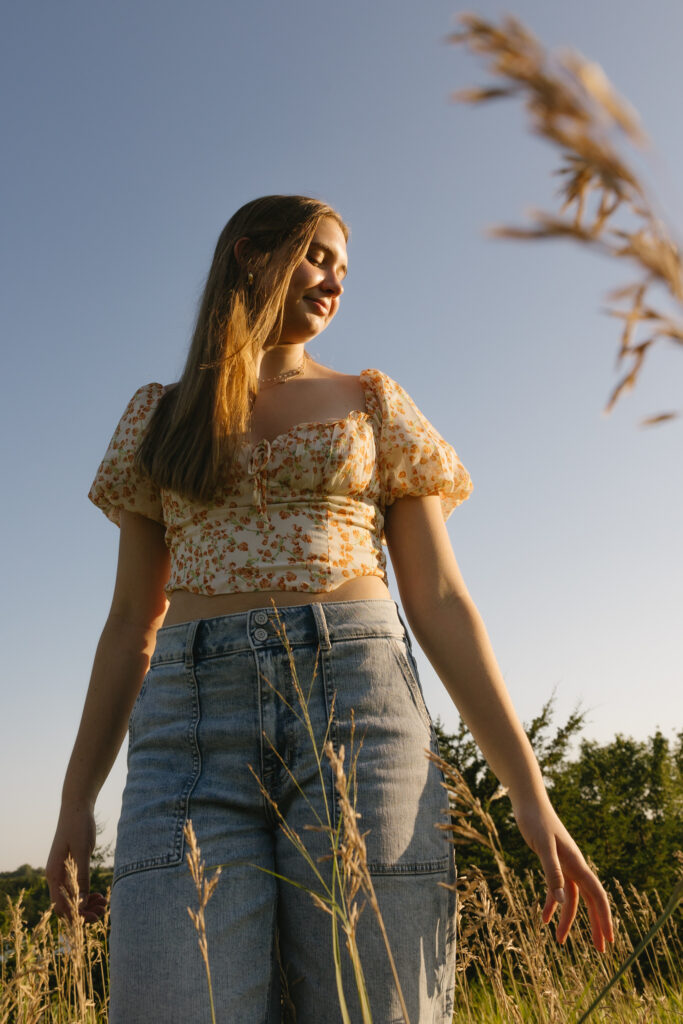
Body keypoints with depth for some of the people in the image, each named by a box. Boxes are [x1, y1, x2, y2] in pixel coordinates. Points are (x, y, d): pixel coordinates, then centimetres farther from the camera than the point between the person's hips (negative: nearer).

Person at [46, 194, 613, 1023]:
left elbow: (441, 602, 8)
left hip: (355, 712, 0)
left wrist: (528, 790, -1)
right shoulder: (160, 417, 20)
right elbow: (132, 620, 18)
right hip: (195, 728, 1)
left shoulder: (374, 405, 16)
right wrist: (76, 797, 11)